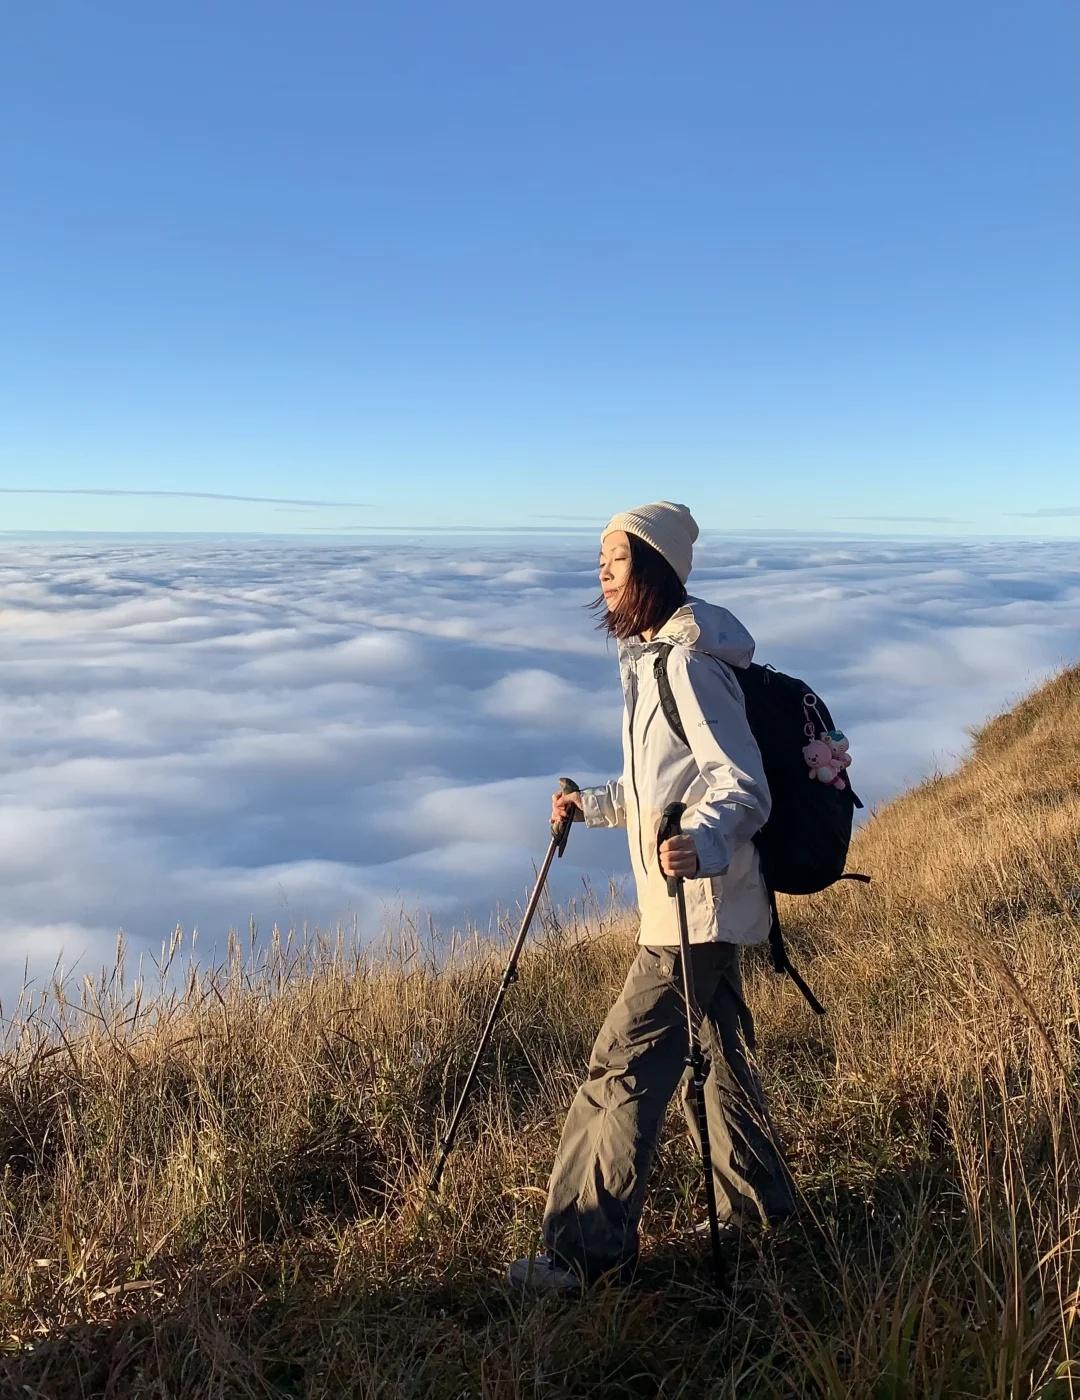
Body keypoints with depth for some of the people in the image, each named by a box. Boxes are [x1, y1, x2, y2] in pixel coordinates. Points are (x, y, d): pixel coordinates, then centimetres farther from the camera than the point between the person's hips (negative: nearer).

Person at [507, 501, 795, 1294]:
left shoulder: (689, 664, -16)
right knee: (712, 1053, 20)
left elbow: (743, 787, -22)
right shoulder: (650, 657, 15)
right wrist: (594, 806, 27)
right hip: (689, 903, 10)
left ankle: (589, 1248, 7)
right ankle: (760, 1207, 36)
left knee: (625, 1067, -5)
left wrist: (704, 845, -40)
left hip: (696, 906, -10)